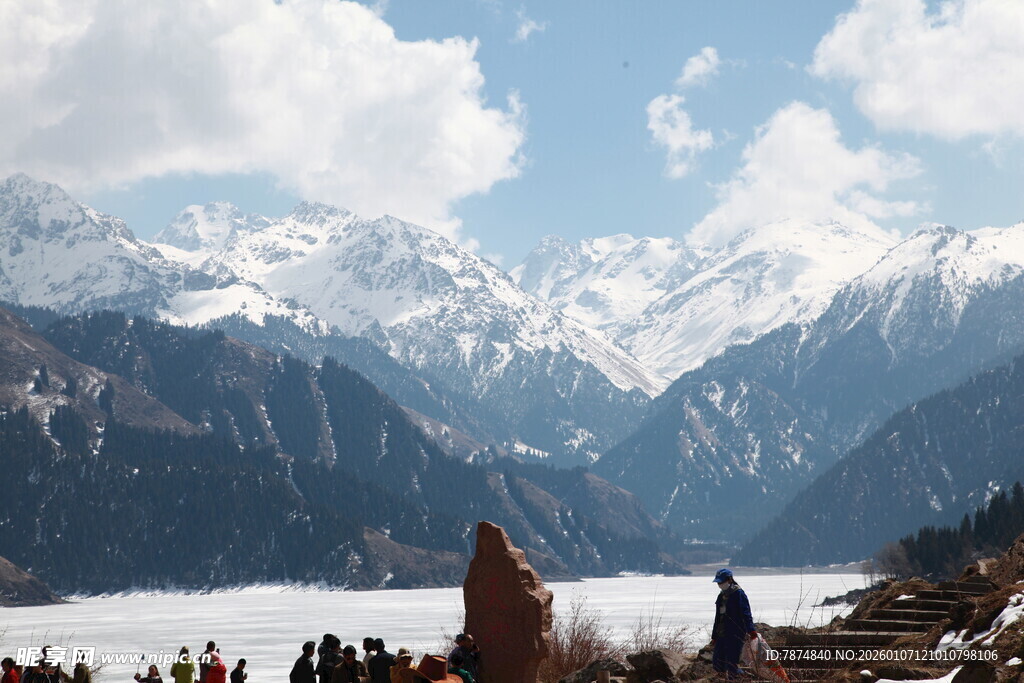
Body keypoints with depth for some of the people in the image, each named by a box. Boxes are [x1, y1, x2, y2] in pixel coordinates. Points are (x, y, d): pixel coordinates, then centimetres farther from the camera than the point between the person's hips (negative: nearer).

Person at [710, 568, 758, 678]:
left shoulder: (738, 594, -8)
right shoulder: (721, 596, 16)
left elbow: (746, 613, -18)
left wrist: (751, 630, -30)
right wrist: (714, 637, 25)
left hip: (735, 635, -9)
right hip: (722, 635, 9)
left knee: (731, 665, -8)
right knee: (717, 664, 8)